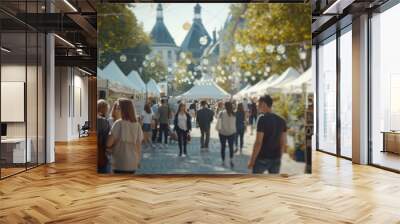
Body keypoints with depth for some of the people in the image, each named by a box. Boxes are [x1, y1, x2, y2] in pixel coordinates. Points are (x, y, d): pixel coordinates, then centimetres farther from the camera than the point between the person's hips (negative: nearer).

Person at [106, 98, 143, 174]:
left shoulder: (119, 123, -13)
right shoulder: (137, 125, 0)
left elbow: (109, 143, -13)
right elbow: (138, 146, 5)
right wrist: (138, 161, 16)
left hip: (120, 163, -5)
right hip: (133, 163, 5)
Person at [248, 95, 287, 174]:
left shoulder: (263, 119, -15)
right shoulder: (281, 120, 5)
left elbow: (258, 142, -18)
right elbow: (283, 143, 8)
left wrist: (252, 160, -11)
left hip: (262, 158, -5)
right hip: (276, 158, 5)